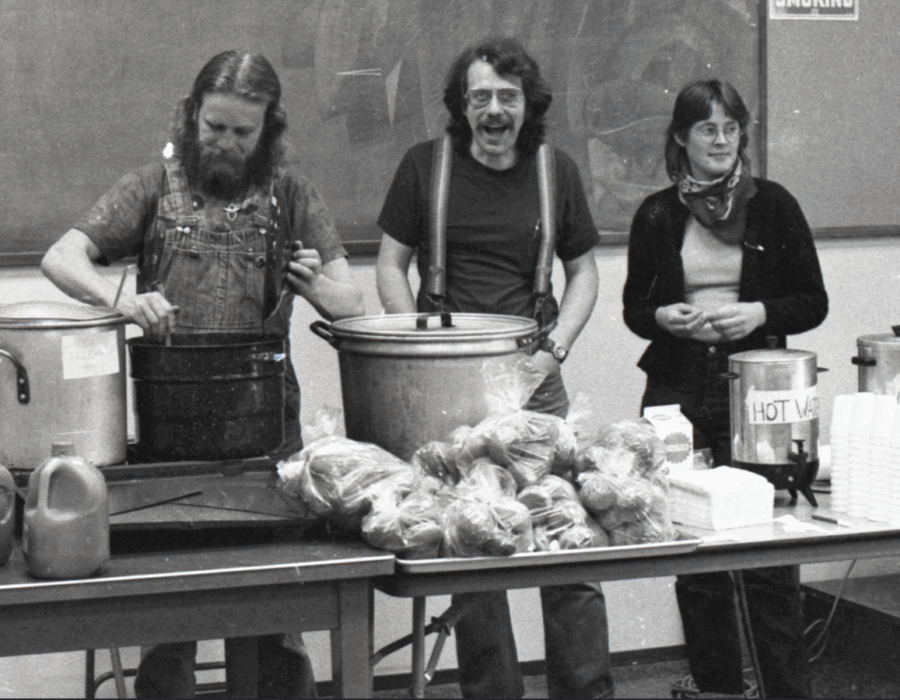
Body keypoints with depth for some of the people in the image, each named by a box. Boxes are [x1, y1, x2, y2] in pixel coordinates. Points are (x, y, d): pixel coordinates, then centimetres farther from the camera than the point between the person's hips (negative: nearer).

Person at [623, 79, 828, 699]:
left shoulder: (773, 206, 4)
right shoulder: (657, 216, 7)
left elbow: (813, 303, 7)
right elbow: (634, 307, 14)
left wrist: (761, 313, -11)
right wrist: (665, 317, -7)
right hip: (677, 394, 2)